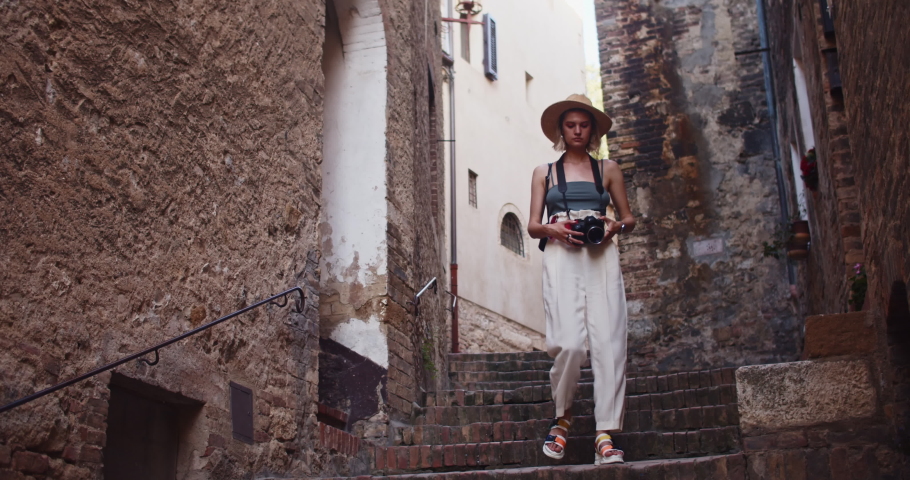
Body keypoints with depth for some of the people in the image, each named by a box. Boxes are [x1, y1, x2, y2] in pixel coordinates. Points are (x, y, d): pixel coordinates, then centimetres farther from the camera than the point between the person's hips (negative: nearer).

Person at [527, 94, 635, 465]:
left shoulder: (608, 169, 19)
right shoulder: (544, 173, 19)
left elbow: (629, 219, 18)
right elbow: (532, 225, 13)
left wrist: (615, 226, -6)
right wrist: (552, 229, -10)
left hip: (602, 258, 1)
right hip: (561, 257, -1)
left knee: (608, 342, -12)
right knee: (569, 343, -17)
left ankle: (605, 434, -10)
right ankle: (562, 417, 7)